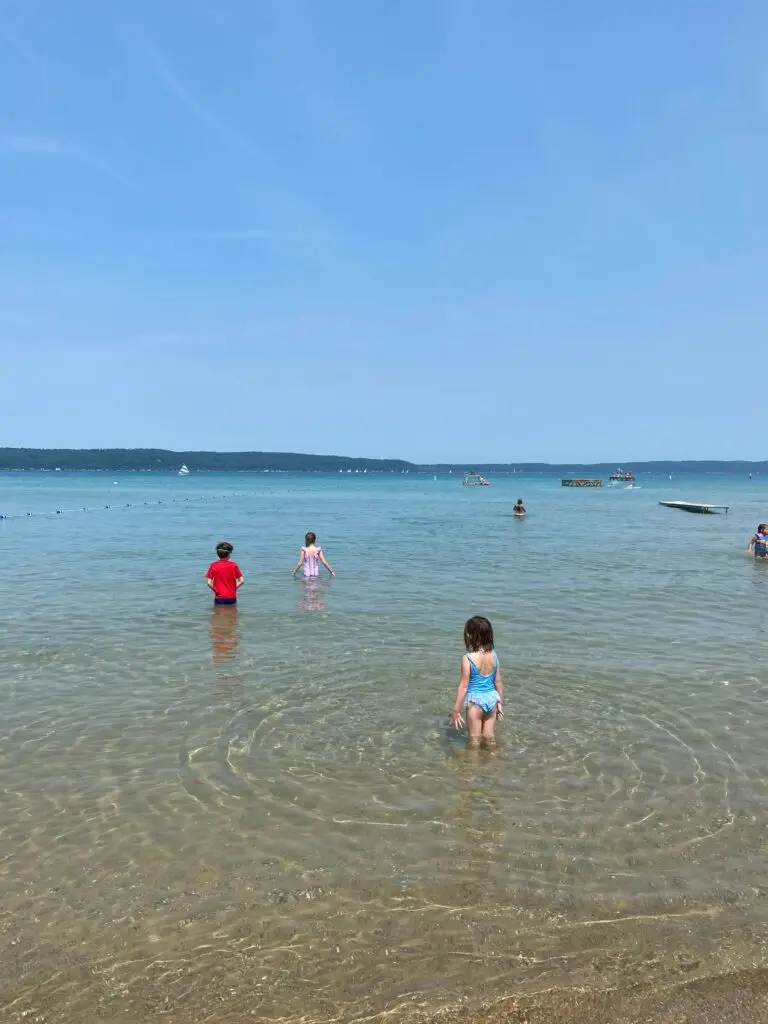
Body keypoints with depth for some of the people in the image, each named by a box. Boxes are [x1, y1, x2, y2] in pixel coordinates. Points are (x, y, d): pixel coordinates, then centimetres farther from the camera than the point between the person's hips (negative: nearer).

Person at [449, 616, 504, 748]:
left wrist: (456, 710, -8)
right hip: (491, 699, 5)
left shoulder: (468, 658, -18)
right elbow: (498, 682, 4)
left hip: (475, 700, -5)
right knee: (490, 737, 21)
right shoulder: (494, 655, -3)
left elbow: (463, 686, -15)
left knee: (475, 739, 12)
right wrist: (500, 703, 18)